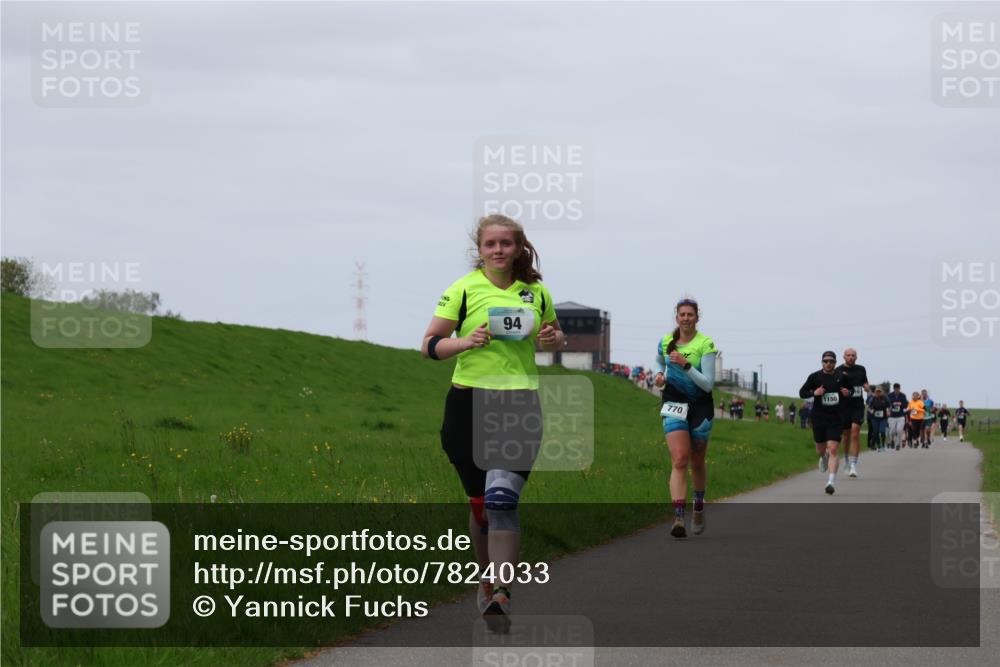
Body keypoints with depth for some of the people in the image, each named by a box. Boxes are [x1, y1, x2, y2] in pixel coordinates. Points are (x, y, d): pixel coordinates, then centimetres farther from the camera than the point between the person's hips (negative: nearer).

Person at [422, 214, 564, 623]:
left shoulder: (536, 292, 9)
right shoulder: (463, 290, 1)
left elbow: (555, 335, 25)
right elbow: (429, 345, 1)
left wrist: (553, 339, 1)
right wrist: (467, 341, -16)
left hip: (520, 404, 0)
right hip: (469, 402, 0)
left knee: (502, 497, -16)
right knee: (480, 502, 7)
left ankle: (501, 594, -20)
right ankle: (488, 580, 28)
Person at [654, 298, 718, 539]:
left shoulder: (705, 344, -10)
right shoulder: (665, 342, 1)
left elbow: (708, 383, -16)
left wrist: (685, 365, -27)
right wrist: (659, 374, 3)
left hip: (700, 406, -1)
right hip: (674, 404, 1)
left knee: (696, 463, 14)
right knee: (679, 460, -16)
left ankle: (699, 507, 40)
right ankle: (678, 518, -26)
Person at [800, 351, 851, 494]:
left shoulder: (842, 377, 1)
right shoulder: (814, 377, -2)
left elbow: (850, 389, 18)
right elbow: (802, 392, 3)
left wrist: (847, 393, -5)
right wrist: (814, 393, -15)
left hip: (836, 419, -1)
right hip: (819, 418, 1)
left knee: (833, 450, -13)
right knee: (821, 450, 15)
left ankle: (831, 482, -18)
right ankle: (824, 458, 54)